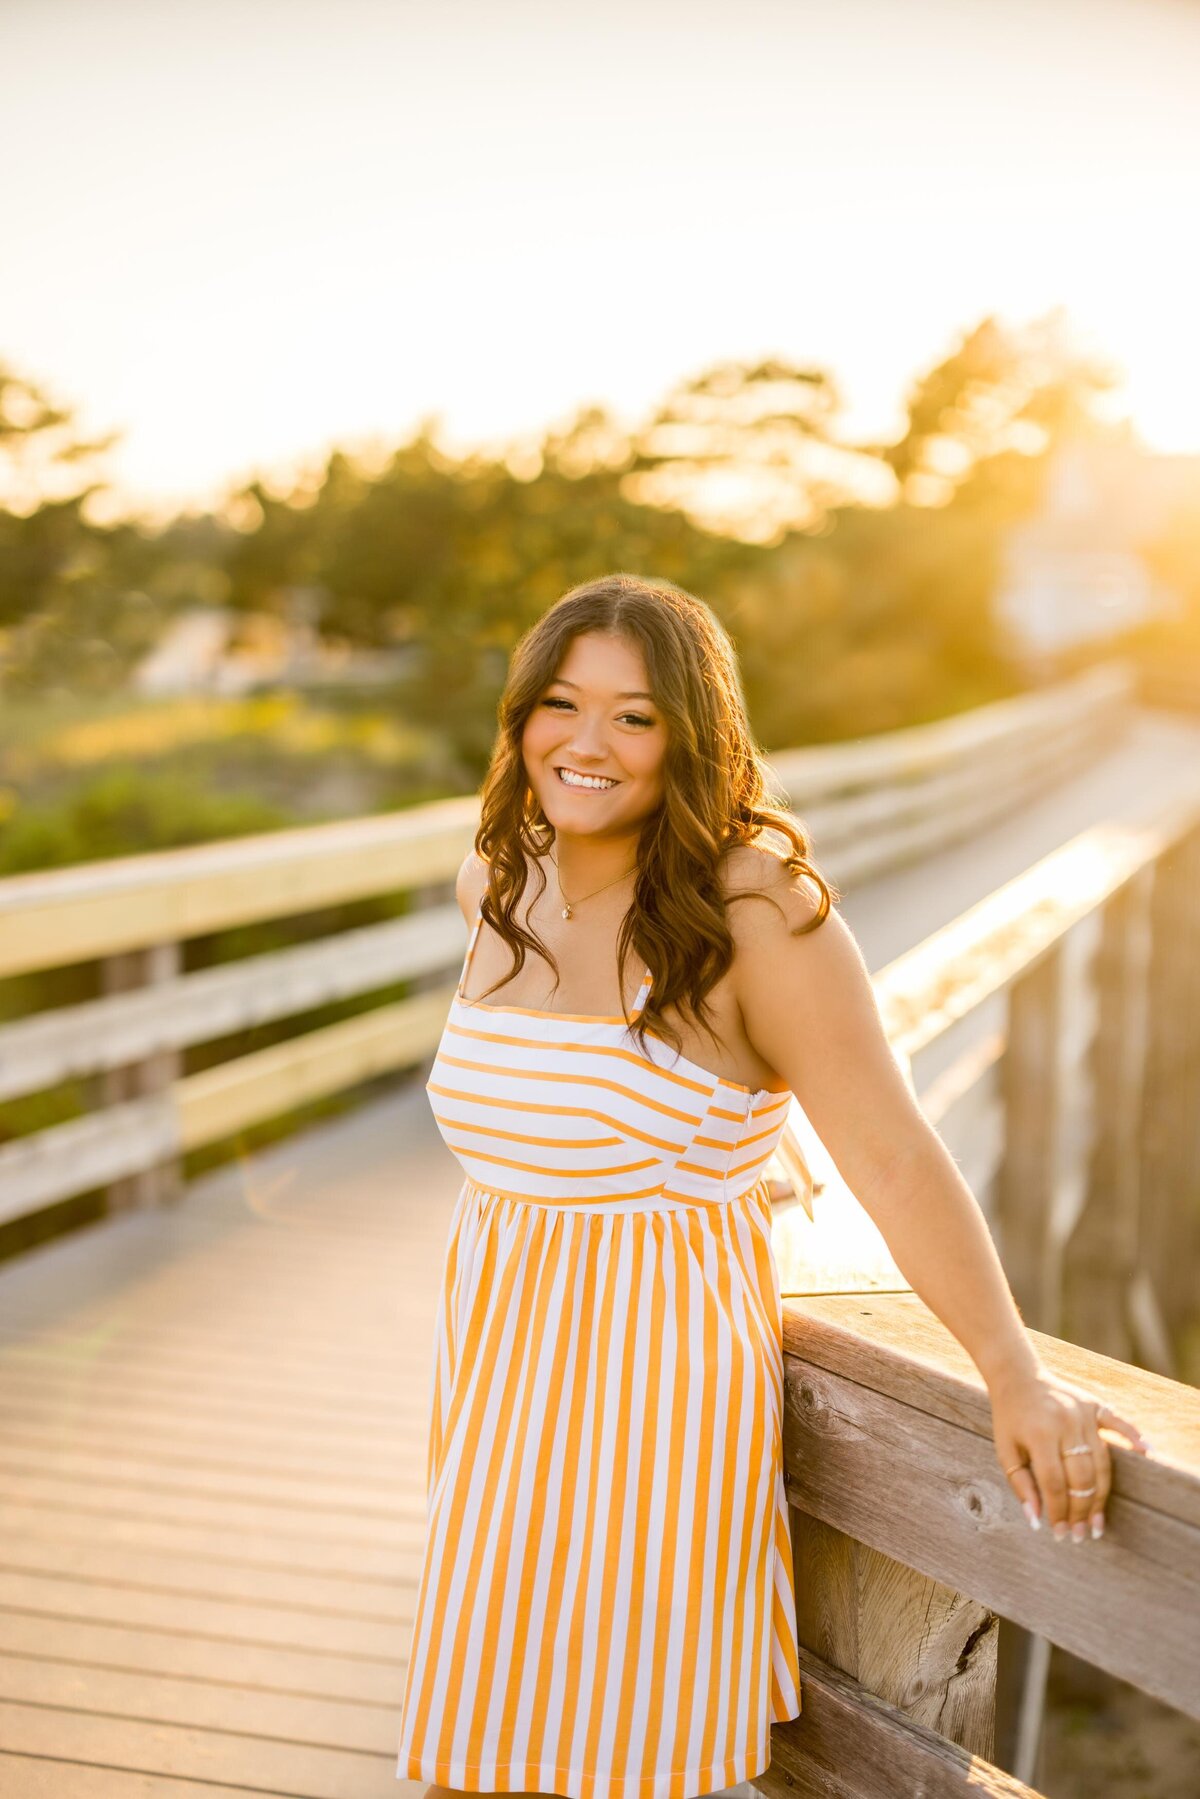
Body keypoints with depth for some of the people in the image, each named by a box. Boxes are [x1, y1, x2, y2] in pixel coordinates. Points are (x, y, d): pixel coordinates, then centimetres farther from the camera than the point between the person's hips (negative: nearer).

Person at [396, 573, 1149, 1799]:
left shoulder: (755, 905, -16)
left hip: (660, 1371, -6)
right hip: (498, 1355, 6)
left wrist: (1017, 1376, -23)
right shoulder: (495, 884, 4)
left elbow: (891, 1154, -19)